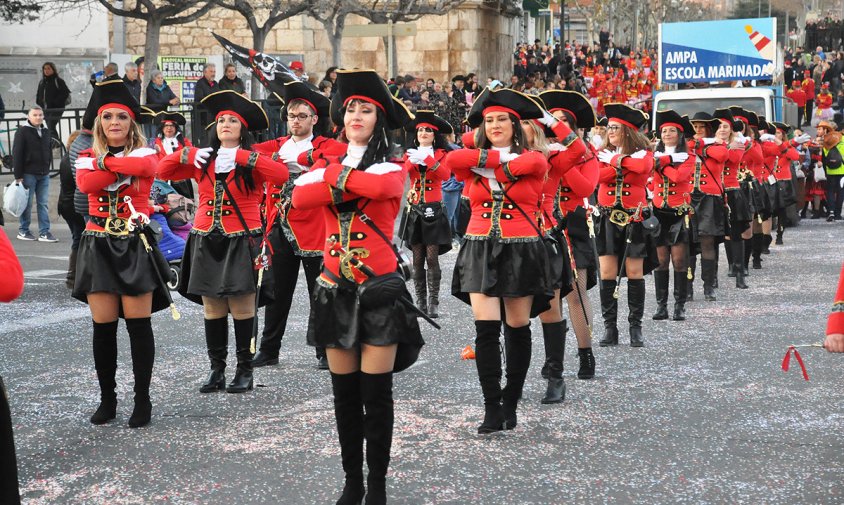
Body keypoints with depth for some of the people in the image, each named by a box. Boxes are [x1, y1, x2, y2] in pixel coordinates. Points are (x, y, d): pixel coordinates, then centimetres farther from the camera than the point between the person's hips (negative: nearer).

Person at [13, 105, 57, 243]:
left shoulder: (46, 132, 13)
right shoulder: (22, 131, -5)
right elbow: (16, 154, -9)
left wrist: (48, 168, 12)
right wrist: (18, 176, -13)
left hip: (44, 174, 5)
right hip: (28, 173, -5)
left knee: (44, 204, 3)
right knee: (27, 204, 0)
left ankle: (44, 232, 3)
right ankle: (23, 231, 10)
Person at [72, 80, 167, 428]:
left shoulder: (146, 155, 3)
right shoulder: (87, 158, 7)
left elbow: (142, 167, -23)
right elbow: (85, 184, -16)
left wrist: (106, 162, -12)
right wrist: (124, 167, -15)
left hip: (135, 244, -2)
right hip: (98, 246, 2)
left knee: (138, 323, -3)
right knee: (103, 326, 2)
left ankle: (142, 400, 4)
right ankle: (107, 399, 13)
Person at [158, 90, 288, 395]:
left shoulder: (253, 162, 0)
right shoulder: (202, 161, 10)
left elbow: (281, 175, -19)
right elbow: (163, 172, 8)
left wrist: (242, 156, -23)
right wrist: (186, 154, -10)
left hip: (242, 242, -3)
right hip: (207, 242, 4)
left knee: (242, 307, -4)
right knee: (212, 309, 5)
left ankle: (245, 371, 5)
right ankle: (217, 370, 13)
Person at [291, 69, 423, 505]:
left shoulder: (393, 168, 1)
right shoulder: (327, 162, 11)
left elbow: (380, 187, -24)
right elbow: (300, 196, -11)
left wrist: (333, 176, -11)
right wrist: (350, 183, -16)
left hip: (380, 289, -3)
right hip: (336, 289, 3)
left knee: (376, 392, -2)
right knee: (344, 392, 8)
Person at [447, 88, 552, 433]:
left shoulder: (533, 159, 1)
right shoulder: (473, 164, 7)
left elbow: (532, 165, -23)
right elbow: (454, 160, -16)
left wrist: (485, 164, -13)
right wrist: (500, 158, -13)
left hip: (521, 252, -1)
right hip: (481, 251, 1)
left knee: (518, 329, 4)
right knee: (485, 330, -8)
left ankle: (510, 405, 17)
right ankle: (492, 410, -5)